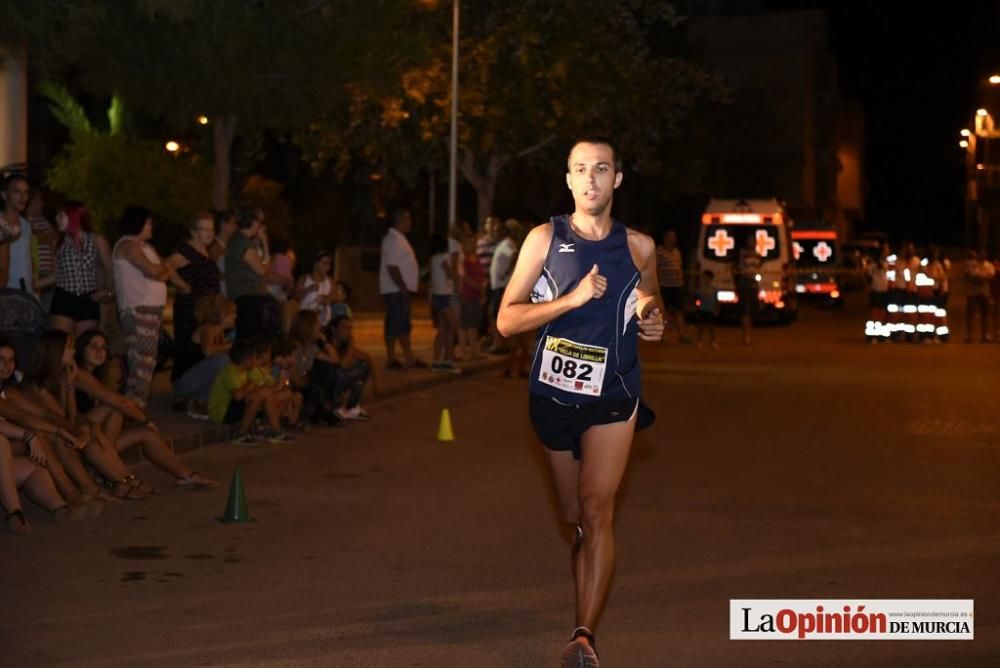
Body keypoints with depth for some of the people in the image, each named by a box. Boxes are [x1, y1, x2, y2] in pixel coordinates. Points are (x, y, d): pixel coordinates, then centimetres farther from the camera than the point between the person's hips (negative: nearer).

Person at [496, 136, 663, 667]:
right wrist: (572, 299, -18)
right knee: (575, 517, 12)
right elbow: (506, 320, -6)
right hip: (553, 395, 1)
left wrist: (654, 321, 1)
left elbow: (650, 298, 25)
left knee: (595, 510, -15)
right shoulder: (545, 239, -1)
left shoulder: (638, 247, 4)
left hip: (613, 398, -1)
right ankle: (587, 617, 32)